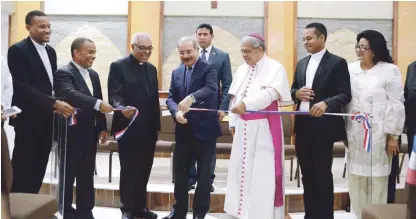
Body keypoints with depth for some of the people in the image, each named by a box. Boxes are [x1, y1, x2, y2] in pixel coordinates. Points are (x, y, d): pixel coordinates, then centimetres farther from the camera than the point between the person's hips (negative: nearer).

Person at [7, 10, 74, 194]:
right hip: (29, 120, -7)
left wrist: (59, 104, 1)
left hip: (46, 119, 7)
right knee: (23, 172, 0)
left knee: (38, 170, 11)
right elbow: (24, 87, -20)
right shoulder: (18, 50, -12)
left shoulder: (50, 51, 12)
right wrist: (55, 103, -26)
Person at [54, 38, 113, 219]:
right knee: (68, 175, 4)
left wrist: (102, 127, 11)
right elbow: (70, 94, -32)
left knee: (87, 176, 12)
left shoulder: (93, 74, 13)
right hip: (71, 133, -7)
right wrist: (98, 103, -40)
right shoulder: (64, 73, -13)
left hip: (89, 134, 7)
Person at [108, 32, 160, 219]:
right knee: (129, 170, 3)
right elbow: (114, 95, -15)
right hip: (129, 128, -6)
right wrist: (123, 109, -35)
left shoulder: (151, 69, 14)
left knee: (144, 170, 12)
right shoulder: (118, 66, -6)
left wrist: (156, 125, 13)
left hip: (148, 130, 6)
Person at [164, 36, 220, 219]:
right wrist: (176, 112, -16)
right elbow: (170, 97, 5)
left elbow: (211, 89, -25)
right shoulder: (176, 73, 11)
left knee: (204, 173, 6)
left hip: (204, 129, -5)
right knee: (180, 172, 12)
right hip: (183, 130, 5)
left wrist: (191, 98, -43)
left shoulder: (208, 69, -7)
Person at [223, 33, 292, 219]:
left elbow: (270, 93, -24)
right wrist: (233, 122, 11)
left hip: (264, 128, -7)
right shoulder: (241, 70, 13)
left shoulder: (275, 68, -8)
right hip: (244, 128, 7)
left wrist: (246, 104, -36)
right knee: (242, 169, 10)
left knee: (264, 172, -5)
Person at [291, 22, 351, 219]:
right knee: (307, 174, 13)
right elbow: (293, 90, 18)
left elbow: (345, 95, -11)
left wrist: (325, 103, -28)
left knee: (322, 174, 0)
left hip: (323, 126, -6)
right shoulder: (301, 63, 15)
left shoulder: (337, 62, -5)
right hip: (302, 126, 6)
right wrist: (297, 93, -5)